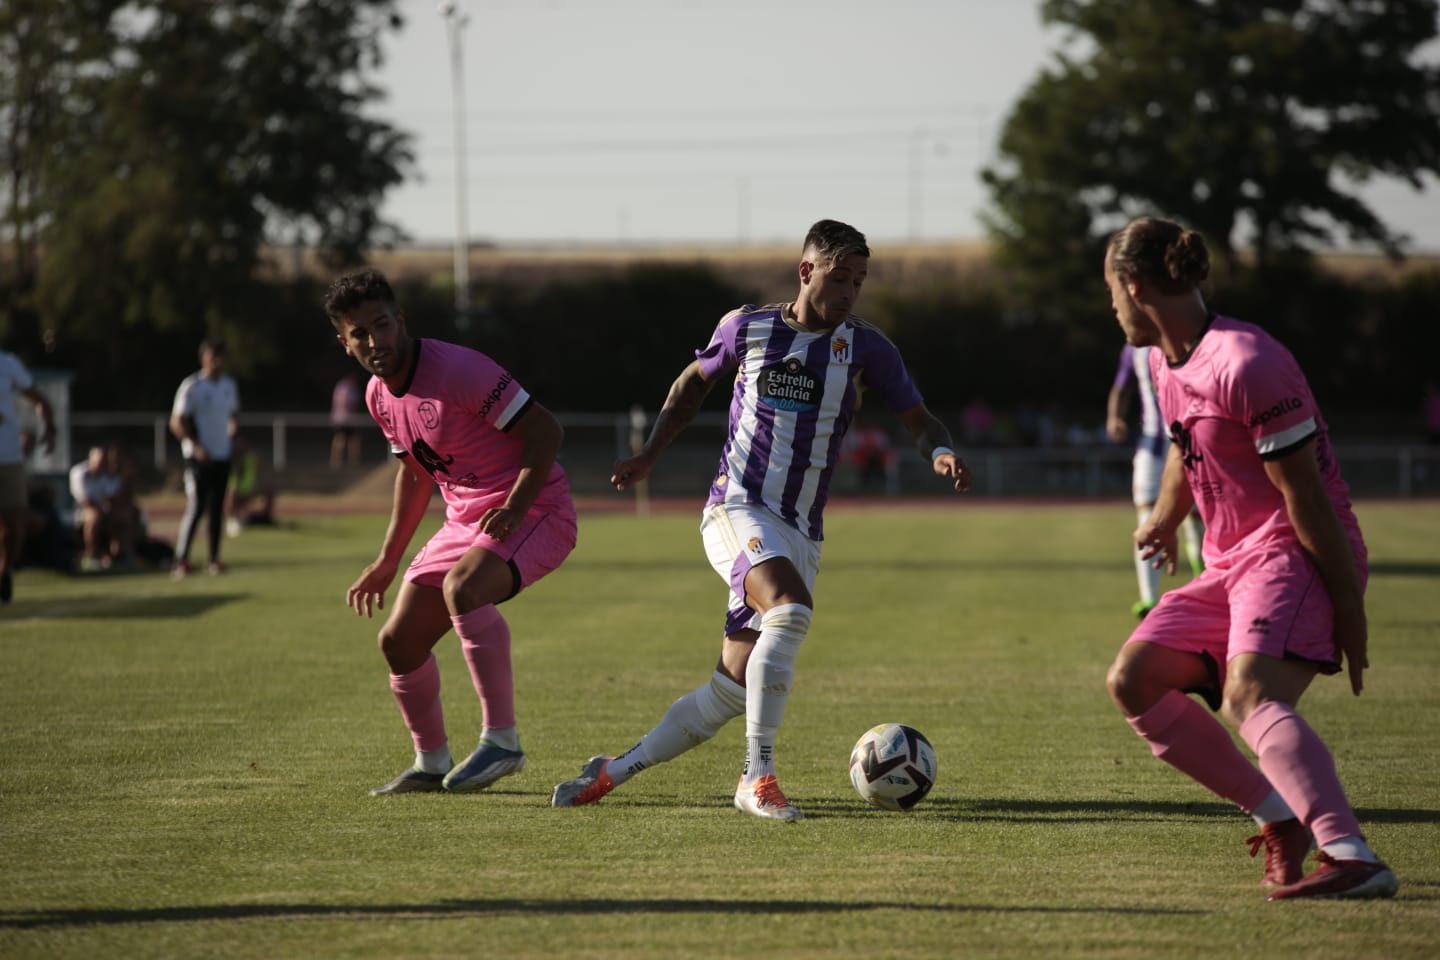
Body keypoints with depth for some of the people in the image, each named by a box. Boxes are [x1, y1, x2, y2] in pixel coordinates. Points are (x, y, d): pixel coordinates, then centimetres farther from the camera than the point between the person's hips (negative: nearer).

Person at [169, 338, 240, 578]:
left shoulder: (229, 385, 11)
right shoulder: (192, 387, -9)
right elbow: (177, 423, -10)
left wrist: (234, 434, 6)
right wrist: (196, 446, -19)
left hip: (222, 456, 6)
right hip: (199, 457, -6)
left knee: (217, 508, 8)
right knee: (196, 508, -11)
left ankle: (214, 559, 12)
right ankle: (181, 561, -9)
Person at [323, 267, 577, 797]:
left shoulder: (458, 370, -21)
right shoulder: (379, 395, 5)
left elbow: (545, 429, -19)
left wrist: (514, 508, -30)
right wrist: (388, 561, 23)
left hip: (534, 510, -9)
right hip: (465, 519, 9)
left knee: (462, 586, -36)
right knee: (399, 640, 5)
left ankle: (501, 740, -29)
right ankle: (431, 764, 26)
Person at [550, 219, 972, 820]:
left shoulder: (866, 349, 4)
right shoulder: (746, 328, 3)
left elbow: (917, 418, 7)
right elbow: (695, 381, 21)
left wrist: (940, 452, -16)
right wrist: (650, 455, 17)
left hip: (800, 535, 3)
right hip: (736, 509, -3)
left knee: (733, 690, -1)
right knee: (790, 607, -33)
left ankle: (614, 772, 16)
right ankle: (758, 776, -29)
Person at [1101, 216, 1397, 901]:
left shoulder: (1246, 364, -19)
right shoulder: (1164, 364, 11)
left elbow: (1304, 492, -20)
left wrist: (1349, 608, -20)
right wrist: (1164, 520, 50)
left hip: (1294, 555, -10)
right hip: (1231, 564, 10)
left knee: (1248, 694, -32)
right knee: (1132, 682, 0)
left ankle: (1353, 860, -46)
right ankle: (1281, 817, 4)